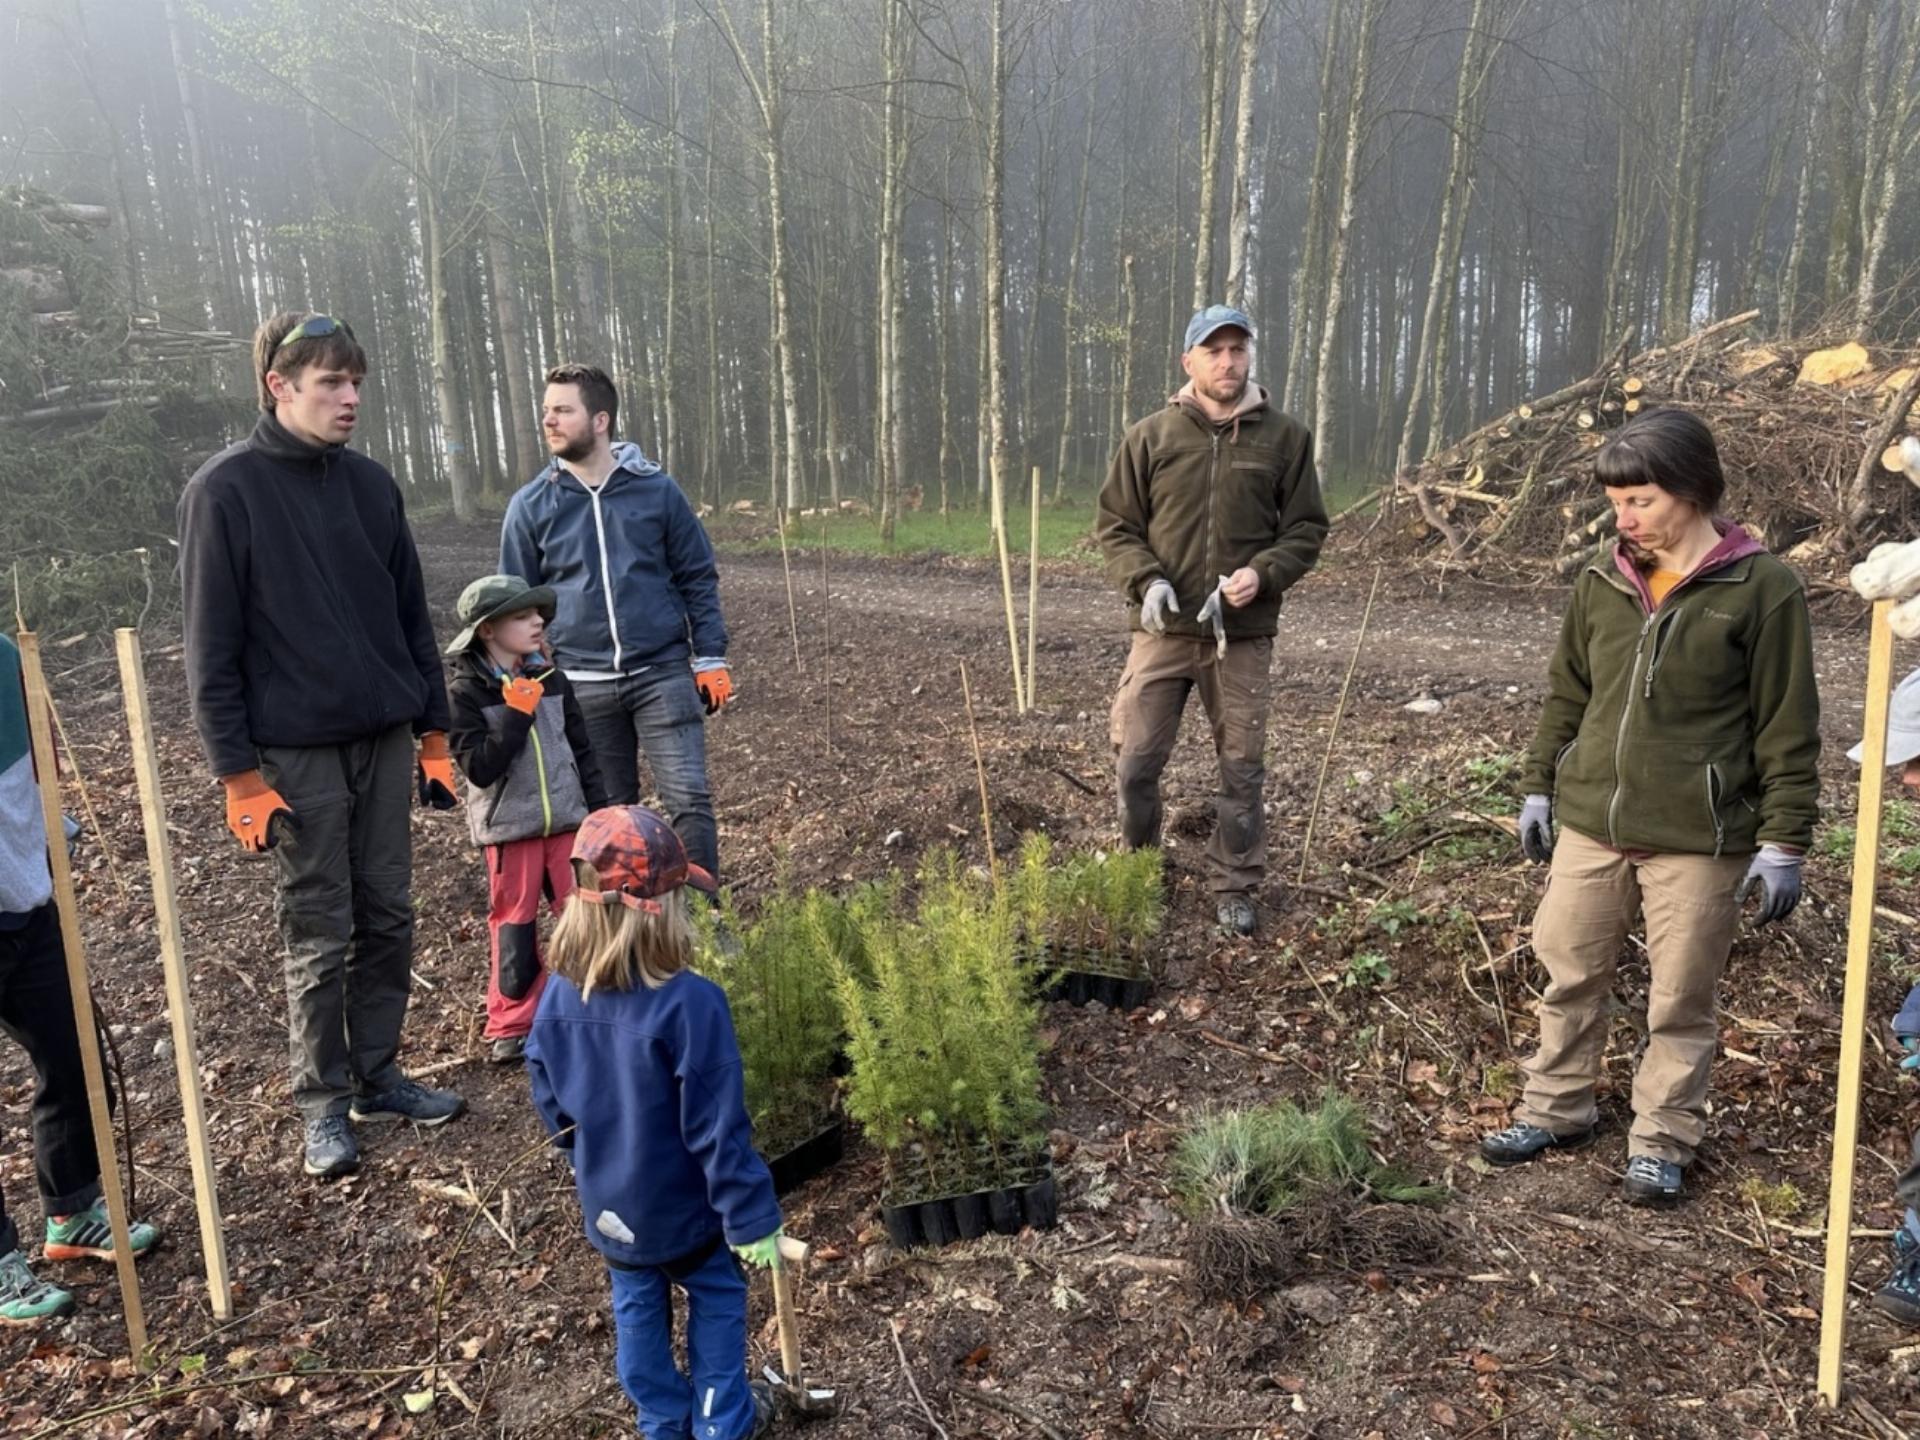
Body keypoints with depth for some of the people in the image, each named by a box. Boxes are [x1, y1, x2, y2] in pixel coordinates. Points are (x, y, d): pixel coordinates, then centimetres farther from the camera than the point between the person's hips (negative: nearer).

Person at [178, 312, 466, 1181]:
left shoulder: (370, 484, 7)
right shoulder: (224, 491, -8)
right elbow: (212, 649, -9)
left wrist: (434, 733, 10)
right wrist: (239, 775, -11)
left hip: (384, 743, 5)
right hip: (296, 754, -5)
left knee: (388, 920, 11)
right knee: (320, 937, 5)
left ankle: (379, 1076, 26)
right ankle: (323, 1103, 20)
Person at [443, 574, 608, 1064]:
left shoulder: (548, 678, 3)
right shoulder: (464, 693, -11)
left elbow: (581, 748, 9)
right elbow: (480, 767, -20)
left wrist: (600, 812, 8)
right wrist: (517, 713, -23)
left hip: (568, 821, 4)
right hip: (509, 828, -3)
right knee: (514, 924, 7)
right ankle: (512, 1024, 21)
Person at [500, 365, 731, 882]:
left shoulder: (657, 489, 1)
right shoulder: (531, 505, 3)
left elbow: (699, 578, 5)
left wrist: (710, 658, 0)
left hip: (663, 671, -1)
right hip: (582, 684, 2)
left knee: (689, 798, -6)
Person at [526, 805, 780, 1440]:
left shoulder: (558, 998, -14)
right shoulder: (690, 1003, -32)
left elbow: (551, 1104, 1)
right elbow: (717, 1125, -26)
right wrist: (751, 1215, -16)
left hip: (609, 1205, 5)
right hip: (684, 1206, -5)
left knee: (637, 1310, 24)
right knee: (716, 1300, 20)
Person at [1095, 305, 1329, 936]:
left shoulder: (1285, 437, 3)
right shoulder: (1150, 435, 2)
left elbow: (1306, 528, 6)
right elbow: (1115, 526, 5)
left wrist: (1264, 573, -13)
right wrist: (1145, 581, -13)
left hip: (1243, 635, 0)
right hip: (1163, 629, 0)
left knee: (1242, 768, 8)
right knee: (1136, 761, 2)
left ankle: (1235, 888, 23)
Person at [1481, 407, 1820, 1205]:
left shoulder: (1762, 587, -8)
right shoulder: (1603, 583, 4)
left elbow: (1788, 728, -6)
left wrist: (1783, 841, -8)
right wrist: (1538, 787, 13)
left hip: (1699, 839, -4)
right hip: (1590, 825, 4)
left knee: (1680, 999, 8)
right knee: (1569, 974, 14)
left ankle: (1662, 1140, 26)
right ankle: (1555, 1109, 32)